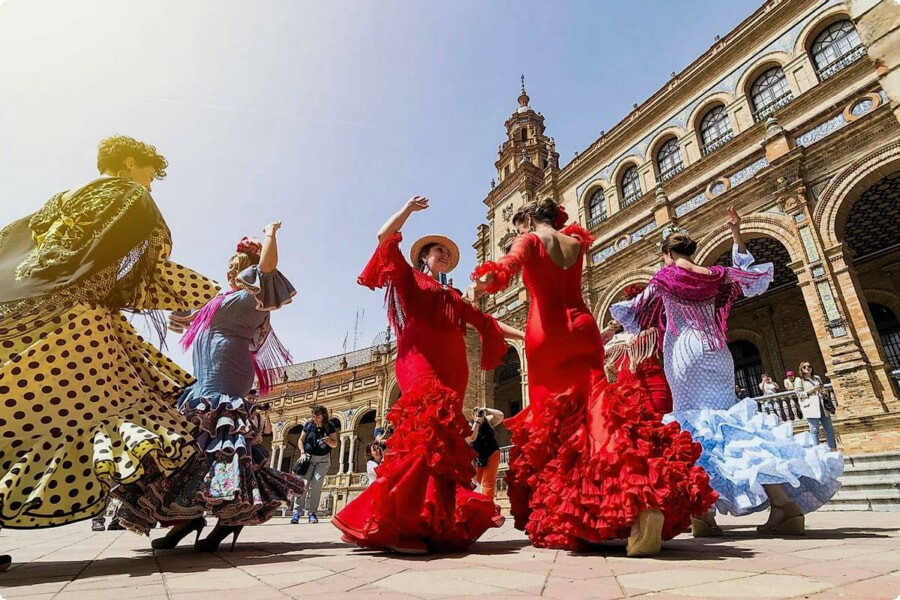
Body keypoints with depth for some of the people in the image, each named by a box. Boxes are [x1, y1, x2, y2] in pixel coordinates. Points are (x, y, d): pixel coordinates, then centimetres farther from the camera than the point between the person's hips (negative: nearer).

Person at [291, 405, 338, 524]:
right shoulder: (308, 425, -3)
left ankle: (313, 513, -2)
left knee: (316, 485, -9)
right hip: (308, 457, 1)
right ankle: (297, 512, -5)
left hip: (323, 459, -1)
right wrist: (302, 453, -9)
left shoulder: (330, 427, -6)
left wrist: (329, 441, -24)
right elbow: (301, 440, 5)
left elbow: (335, 444, -2)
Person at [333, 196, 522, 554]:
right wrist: (410, 208, 9)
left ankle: (435, 524, 2)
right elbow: (384, 238, 5)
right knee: (425, 432, -21)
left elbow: (485, 321, 30)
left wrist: (523, 334, 27)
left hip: (450, 372, 6)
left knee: (444, 439, -2)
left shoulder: (453, 297, 29)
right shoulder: (411, 280, 15)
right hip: (421, 366, -6)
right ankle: (397, 527, -20)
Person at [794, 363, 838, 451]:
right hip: (811, 407, -6)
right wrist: (811, 390, -13)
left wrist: (824, 392, 4)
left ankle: (833, 449, 15)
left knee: (829, 428, 7)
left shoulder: (817, 378, 19)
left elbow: (822, 389, 27)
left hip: (822, 405, 6)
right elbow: (799, 394, -5)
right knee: (814, 429, -7)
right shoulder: (799, 380, 1)